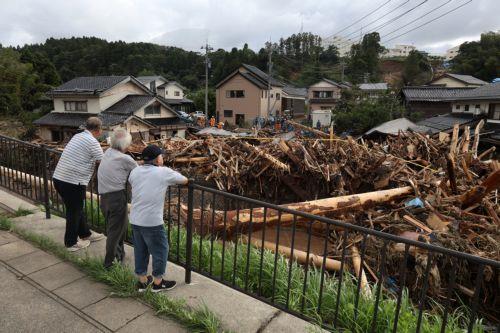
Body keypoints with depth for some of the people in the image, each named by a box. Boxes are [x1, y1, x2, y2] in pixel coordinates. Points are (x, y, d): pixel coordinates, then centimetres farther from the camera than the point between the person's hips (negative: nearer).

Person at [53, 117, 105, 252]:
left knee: (76, 209, 21)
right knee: (74, 212, 8)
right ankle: (71, 243, 23)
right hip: (73, 182, -8)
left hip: (58, 178, 8)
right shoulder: (92, 142, -13)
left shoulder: (78, 136, 12)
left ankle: (85, 234, 37)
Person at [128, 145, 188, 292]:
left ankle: (142, 281, 35)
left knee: (140, 251, 20)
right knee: (160, 251, 12)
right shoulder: (164, 172, -9)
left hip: (135, 220, 6)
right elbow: (185, 180, 2)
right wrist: (172, 175, 22)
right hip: (152, 222, -6)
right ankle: (158, 282, 25)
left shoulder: (135, 171, 6)